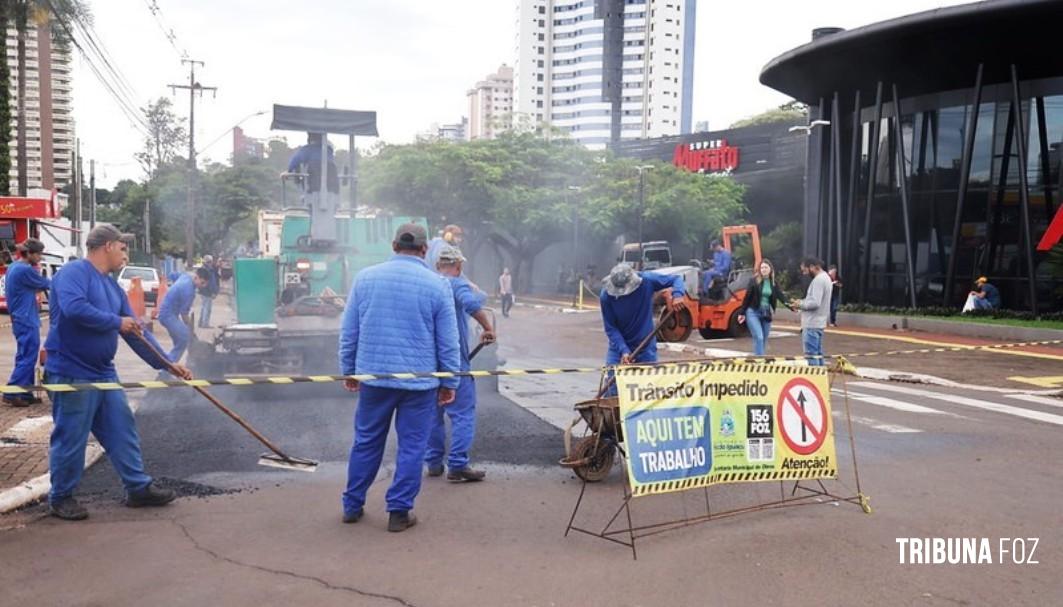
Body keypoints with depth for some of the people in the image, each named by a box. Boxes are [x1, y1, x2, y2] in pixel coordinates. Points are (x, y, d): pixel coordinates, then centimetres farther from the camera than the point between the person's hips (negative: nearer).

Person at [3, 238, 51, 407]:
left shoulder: (14, 267, 12)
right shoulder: (25, 270, -18)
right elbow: (45, 284, -5)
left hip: (21, 319, 10)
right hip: (27, 320, -10)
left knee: (26, 357, 12)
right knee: (27, 358, -5)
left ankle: (26, 394, 16)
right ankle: (11, 393, -3)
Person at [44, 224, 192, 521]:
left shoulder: (114, 287, 15)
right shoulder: (74, 272, -11)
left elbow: (137, 334, 14)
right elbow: (74, 307, -31)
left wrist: (167, 363, 9)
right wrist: (116, 322, -17)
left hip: (104, 373, 9)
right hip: (72, 373, -8)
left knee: (123, 431, 10)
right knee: (70, 439, 2)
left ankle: (139, 487, 18)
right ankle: (61, 497, 19)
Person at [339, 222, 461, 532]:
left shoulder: (365, 277, 3)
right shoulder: (438, 285, -4)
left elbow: (348, 331, 7)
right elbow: (448, 342, -1)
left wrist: (349, 370, 18)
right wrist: (449, 383, 7)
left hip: (373, 377, 3)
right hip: (419, 381, -3)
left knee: (366, 442, 15)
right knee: (412, 447, 8)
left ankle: (352, 506, 26)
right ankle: (399, 512, 12)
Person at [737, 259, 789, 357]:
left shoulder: (774, 283, 6)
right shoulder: (754, 280, -4)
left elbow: (782, 296, -3)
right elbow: (747, 297, -1)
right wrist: (742, 313, 0)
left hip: (766, 314, 4)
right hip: (753, 312, -4)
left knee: (763, 340, 9)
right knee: (759, 338, -16)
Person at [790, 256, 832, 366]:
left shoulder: (818, 280, -18)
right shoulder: (825, 277, 15)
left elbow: (815, 303, -25)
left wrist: (800, 304, -10)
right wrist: (802, 302, 8)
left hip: (812, 324, -10)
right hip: (818, 322, 10)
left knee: (811, 355, -6)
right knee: (818, 354, 16)